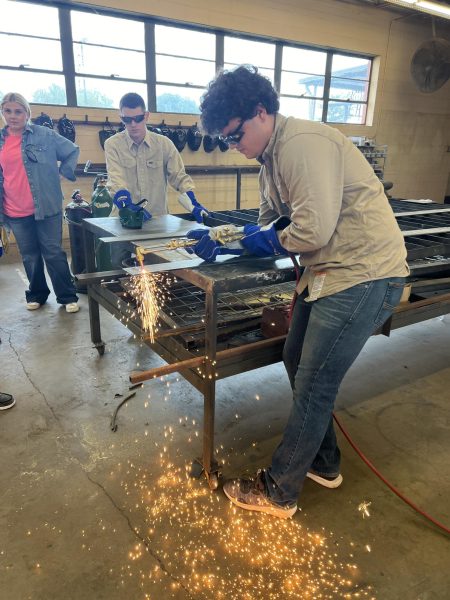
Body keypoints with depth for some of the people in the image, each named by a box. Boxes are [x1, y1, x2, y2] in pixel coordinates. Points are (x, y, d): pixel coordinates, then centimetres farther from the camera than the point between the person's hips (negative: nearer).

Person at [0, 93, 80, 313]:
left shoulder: (45, 135, -4)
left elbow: (73, 151, 6)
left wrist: (61, 173, -2)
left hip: (46, 207, -3)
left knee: (53, 253, 2)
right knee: (29, 257, 13)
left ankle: (68, 296, 14)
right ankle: (36, 294, 30)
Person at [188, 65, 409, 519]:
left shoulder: (303, 143, -19)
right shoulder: (272, 159, 13)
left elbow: (314, 229, -27)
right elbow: (269, 229, 15)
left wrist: (269, 241, -9)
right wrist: (222, 241, 1)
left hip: (364, 276, -10)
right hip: (330, 273, 10)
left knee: (313, 387, -1)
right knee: (297, 361, 18)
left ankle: (278, 492, 20)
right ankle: (323, 463, 38)